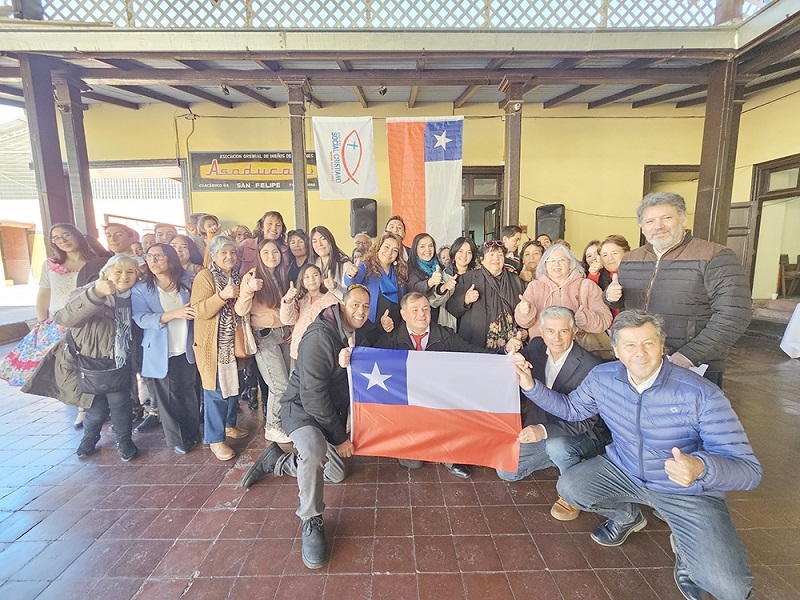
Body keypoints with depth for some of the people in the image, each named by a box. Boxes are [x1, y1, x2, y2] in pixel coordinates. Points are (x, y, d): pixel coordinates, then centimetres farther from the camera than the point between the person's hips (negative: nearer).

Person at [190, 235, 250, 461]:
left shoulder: (237, 276, 12)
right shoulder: (204, 277, -9)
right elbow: (199, 311, -19)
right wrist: (222, 295, -30)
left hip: (234, 342, 7)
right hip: (213, 344, -7)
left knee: (234, 385, 15)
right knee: (216, 391, -2)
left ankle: (229, 425, 33)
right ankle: (215, 439, 10)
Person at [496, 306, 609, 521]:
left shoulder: (590, 367, -24)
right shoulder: (536, 347, -7)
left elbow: (587, 420, -26)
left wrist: (545, 431, -40)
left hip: (585, 436, -6)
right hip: (541, 428, 6)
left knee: (556, 445, -38)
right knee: (506, 471, 3)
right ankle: (565, 458, 19)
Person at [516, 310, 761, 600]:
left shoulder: (702, 395, -26)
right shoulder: (602, 378, -13)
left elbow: (749, 469, -25)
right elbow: (571, 409, 4)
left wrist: (700, 467, -47)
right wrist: (532, 387, -12)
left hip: (689, 491, -4)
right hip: (623, 471, 4)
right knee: (569, 487, -17)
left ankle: (686, 545, 15)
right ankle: (627, 516, 16)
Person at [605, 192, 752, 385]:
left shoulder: (715, 258, -9)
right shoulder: (629, 260, 6)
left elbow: (733, 315, -17)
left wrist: (690, 355, -22)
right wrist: (611, 297, -5)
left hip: (695, 370, -4)